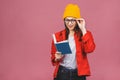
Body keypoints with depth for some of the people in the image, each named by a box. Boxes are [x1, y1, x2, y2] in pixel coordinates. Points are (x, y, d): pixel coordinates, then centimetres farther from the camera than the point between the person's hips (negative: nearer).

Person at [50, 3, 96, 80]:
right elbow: (53, 55, 12)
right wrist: (57, 58, -11)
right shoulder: (58, 36, 5)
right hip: (62, 73, 1)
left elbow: (90, 49, -19)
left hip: (78, 74, -1)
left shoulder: (85, 34, 1)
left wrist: (83, 29, -17)